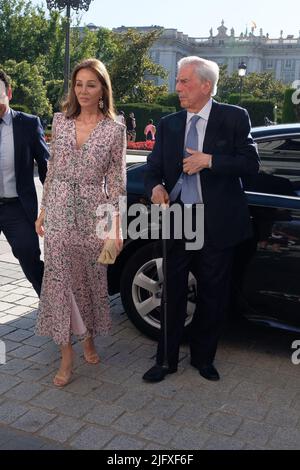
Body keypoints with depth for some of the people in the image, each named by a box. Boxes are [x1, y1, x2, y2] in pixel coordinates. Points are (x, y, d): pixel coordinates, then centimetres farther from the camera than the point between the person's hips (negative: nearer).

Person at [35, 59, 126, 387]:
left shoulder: (114, 129, -2)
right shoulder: (60, 120, 6)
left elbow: (116, 180, -1)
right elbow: (52, 169, 10)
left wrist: (116, 225, -5)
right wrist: (43, 211, 9)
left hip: (93, 213, -2)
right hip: (59, 211, 2)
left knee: (90, 279, 9)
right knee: (59, 280, 0)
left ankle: (88, 338, 33)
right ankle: (66, 354, 10)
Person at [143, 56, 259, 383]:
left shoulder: (234, 118, -1)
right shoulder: (168, 125, 9)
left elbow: (250, 163, -7)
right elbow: (153, 168, 9)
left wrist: (209, 160, -18)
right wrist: (155, 187, -13)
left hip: (217, 222, -2)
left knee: (213, 295, 11)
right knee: (173, 294, 9)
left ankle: (203, 357, 31)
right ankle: (166, 359, 25)